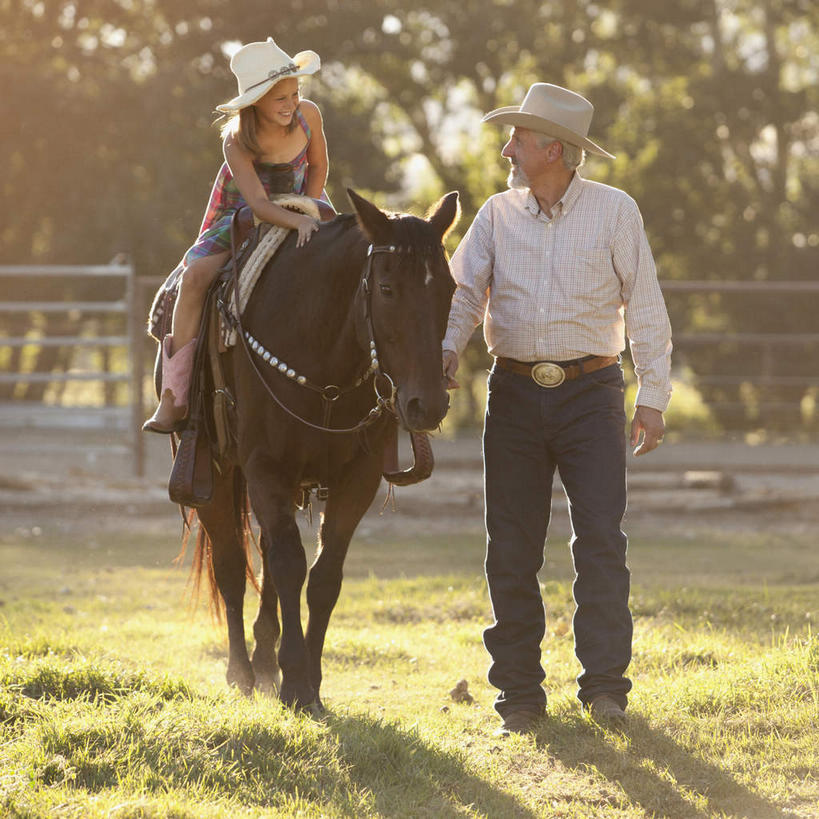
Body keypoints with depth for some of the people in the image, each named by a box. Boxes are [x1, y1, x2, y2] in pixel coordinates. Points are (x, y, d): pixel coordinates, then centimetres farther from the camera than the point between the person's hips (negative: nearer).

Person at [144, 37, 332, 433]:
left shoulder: (308, 115, -16)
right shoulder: (237, 141, -26)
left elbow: (317, 167, 2)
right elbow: (258, 203, -34)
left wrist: (308, 210, -14)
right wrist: (298, 222, -51)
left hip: (301, 206, 3)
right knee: (196, 275, -26)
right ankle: (173, 397, -22)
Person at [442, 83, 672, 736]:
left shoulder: (615, 211, 0)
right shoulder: (498, 215, 7)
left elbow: (645, 308, 0)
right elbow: (465, 291, 1)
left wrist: (654, 397, -6)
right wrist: (448, 347, -20)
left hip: (591, 393, -3)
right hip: (515, 392, 3)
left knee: (601, 539, -10)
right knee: (511, 548, 2)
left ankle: (606, 685, -6)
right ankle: (519, 696, 9)